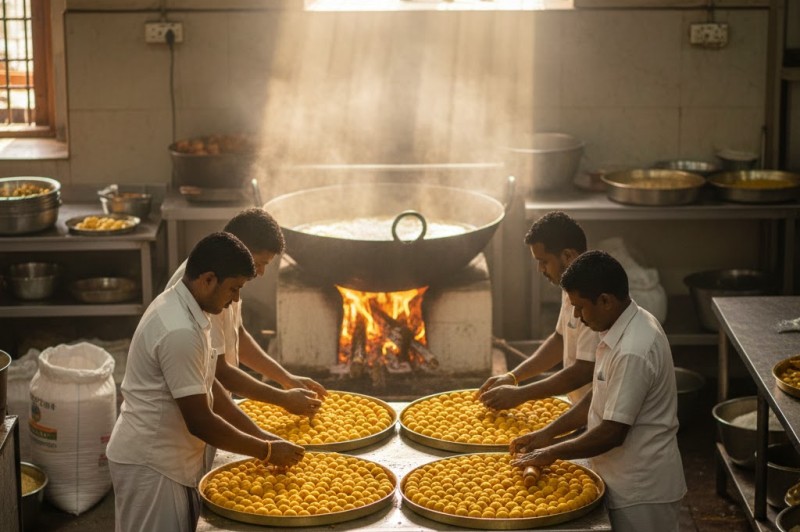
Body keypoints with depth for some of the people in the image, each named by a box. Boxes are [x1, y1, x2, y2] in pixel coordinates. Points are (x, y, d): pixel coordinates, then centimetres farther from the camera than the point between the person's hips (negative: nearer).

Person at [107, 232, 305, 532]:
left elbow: (207, 387, 14)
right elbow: (200, 422, -24)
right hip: (149, 464, -10)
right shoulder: (180, 331, -26)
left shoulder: (181, 308, 5)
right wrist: (266, 451, -14)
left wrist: (259, 435, 9)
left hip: (172, 459, 10)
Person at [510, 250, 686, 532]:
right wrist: (547, 433, 9)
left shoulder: (633, 351, -27)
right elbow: (599, 399, 14)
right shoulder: (626, 328, 4)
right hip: (631, 483, 9)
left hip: (641, 492, -9)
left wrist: (552, 452, -12)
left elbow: (612, 433, -24)